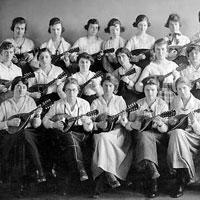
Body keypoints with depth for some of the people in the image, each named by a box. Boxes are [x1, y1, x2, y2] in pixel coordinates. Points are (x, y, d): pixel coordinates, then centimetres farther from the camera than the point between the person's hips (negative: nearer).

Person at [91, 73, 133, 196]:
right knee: (102, 138, -34)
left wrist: (121, 120, -16)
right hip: (101, 131, 1)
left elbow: (125, 120, 7)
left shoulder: (119, 100, 16)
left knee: (104, 139, -33)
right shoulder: (96, 102, 17)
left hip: (117, 132, -1)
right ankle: (110, 176, -39)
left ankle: (100, 180, -35)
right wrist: (99, 124, -15)